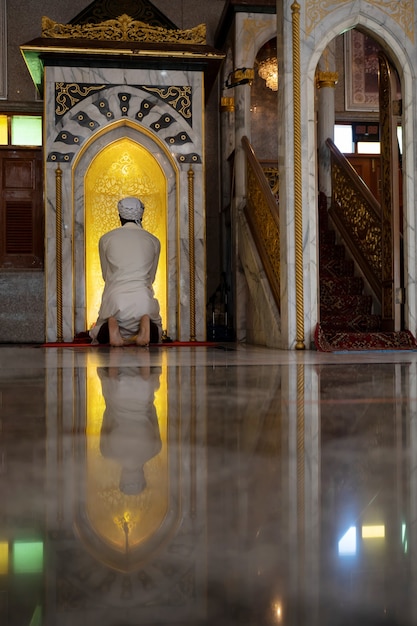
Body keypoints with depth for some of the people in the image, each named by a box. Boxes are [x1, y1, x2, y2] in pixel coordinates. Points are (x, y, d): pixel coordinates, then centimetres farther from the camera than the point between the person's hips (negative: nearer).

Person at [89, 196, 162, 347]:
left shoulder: (105, 239, 9)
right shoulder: (153, 241, 11)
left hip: (115, 297, 0)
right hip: (143, 299, 0)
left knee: (99, 335, 27)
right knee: (155, 335, 28)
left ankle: (111, 329, -12)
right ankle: (146, 326, -12)